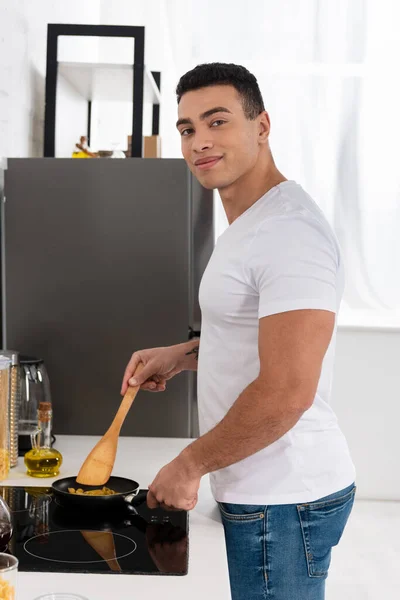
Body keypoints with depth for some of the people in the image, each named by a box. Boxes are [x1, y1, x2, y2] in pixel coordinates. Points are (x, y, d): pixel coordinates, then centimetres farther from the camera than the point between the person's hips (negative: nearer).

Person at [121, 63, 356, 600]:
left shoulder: (290, 232, -22)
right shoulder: (249, 224, 12)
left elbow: (288, 393, -28)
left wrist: (189, 466, -16)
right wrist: (183, 354, 10)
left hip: (282, 501, -10)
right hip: (261, 490, 10)